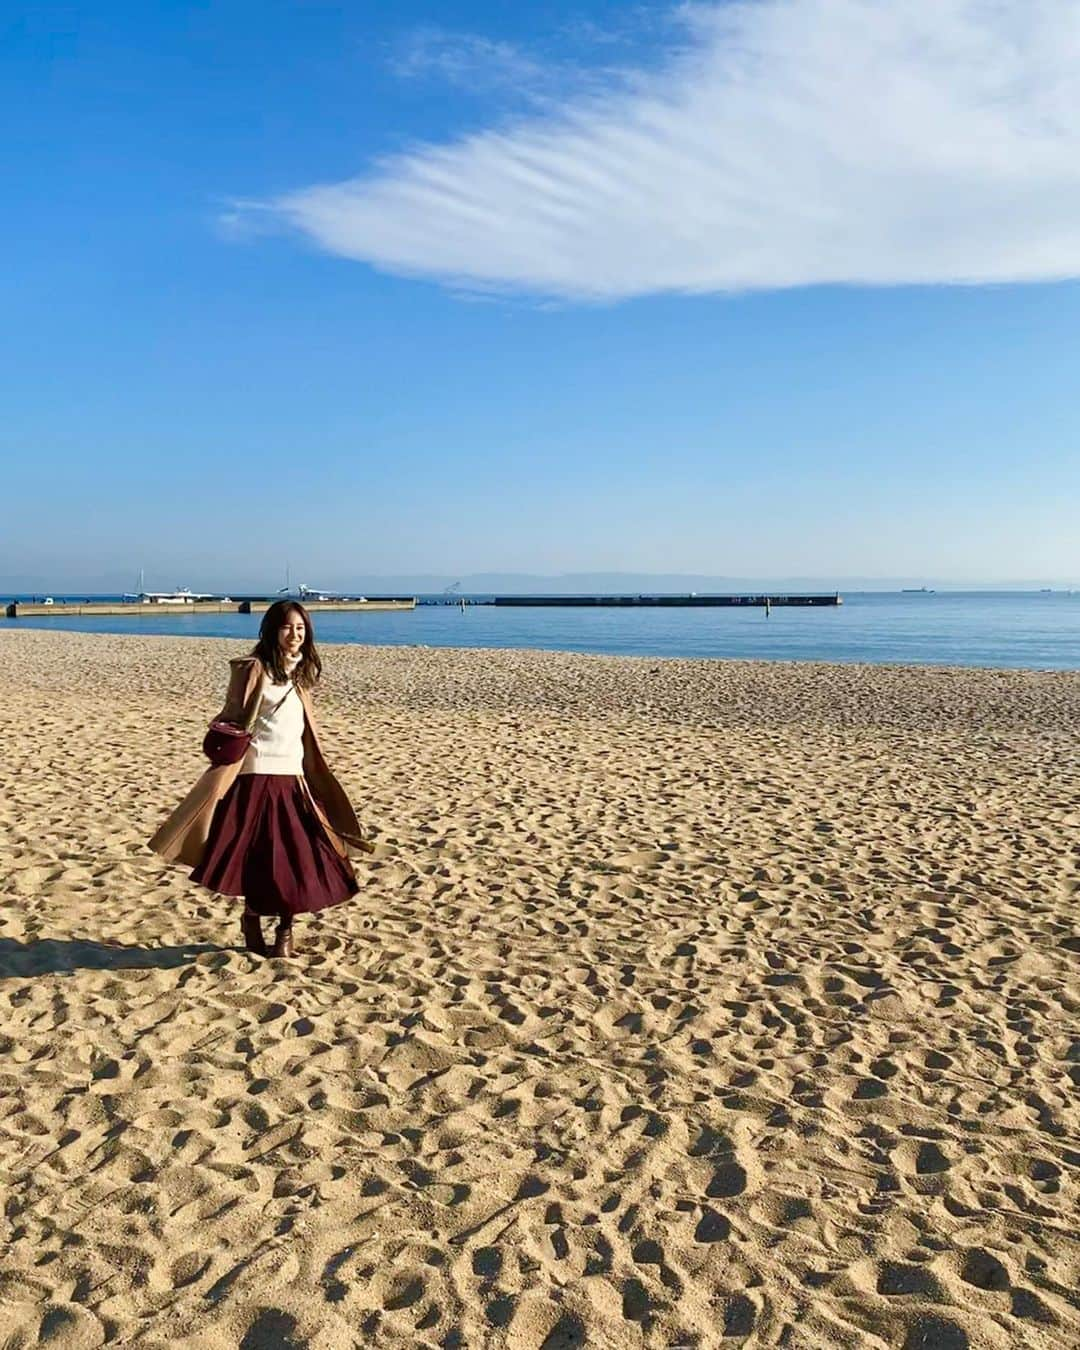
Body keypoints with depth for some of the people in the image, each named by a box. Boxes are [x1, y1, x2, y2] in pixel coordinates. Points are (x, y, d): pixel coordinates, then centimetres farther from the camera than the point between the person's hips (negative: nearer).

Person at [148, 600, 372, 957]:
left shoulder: (301, 674, 14)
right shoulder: (254, 669, -4)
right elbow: (232, 721, -8)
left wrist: (315, 781, 18)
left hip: (293, 781, 5)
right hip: (257, 778, -5)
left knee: (300, 857, 0)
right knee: (257, 860, -2)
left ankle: (285, 931, 15)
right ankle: (252, 928, 17)